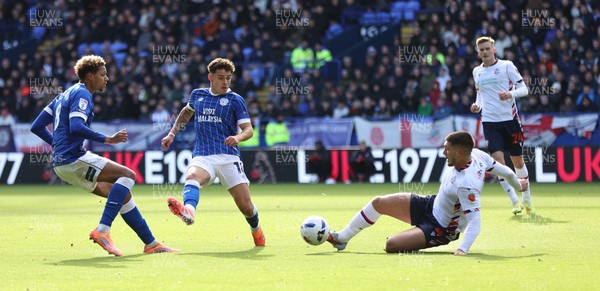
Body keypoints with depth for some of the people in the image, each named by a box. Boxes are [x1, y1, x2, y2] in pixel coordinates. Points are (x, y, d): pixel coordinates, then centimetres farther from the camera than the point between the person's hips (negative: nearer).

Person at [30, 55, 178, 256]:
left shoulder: (64, 96, 22)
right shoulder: (81, 94, -7)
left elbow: (37, 127, 21)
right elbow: (76, 127, -24)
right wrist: (107, 140, -22)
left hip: (62, 163, 10)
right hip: (73, 158, -10)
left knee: (123, 195, 11)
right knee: (128, 175, -16)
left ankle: (151, 243, 13)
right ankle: (102, 230, -23)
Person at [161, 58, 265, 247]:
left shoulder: (235, 100, 4)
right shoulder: (197, 95, 14)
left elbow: (248, 129, -2)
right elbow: (187, 112, 37)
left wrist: (238, 137, -24)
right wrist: (172, 134, 30)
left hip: (228, 157, -2)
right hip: (202, 157, 2)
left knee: (245, 206, -4)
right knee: (192, 176, -35)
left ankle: (256, 230, 32)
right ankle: (188, 211, -66)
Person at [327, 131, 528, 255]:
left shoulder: (466, 185, -37)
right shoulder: (476, 154, -14)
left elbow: (475, 222, -37)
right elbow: (503, 170, 1)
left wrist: (462, 250, -48)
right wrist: (518, 184, 20)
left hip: (441, 229, -9)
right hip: (431, 205, 9)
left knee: (391, 245, -24)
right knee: (379, 203, 6)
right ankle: (341, 239, 21)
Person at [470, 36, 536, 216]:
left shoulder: (506, 66, -2)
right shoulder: (477, 72, 10)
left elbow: (524, 89, -5)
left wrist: (511, 94, -24)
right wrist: (477, 106, 3)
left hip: (510, 119, -2)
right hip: (490, 121, 2)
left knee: (518, 161, 7)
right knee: (498, 158, -15)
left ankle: (527, 199, 25)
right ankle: (514, 201, -9)